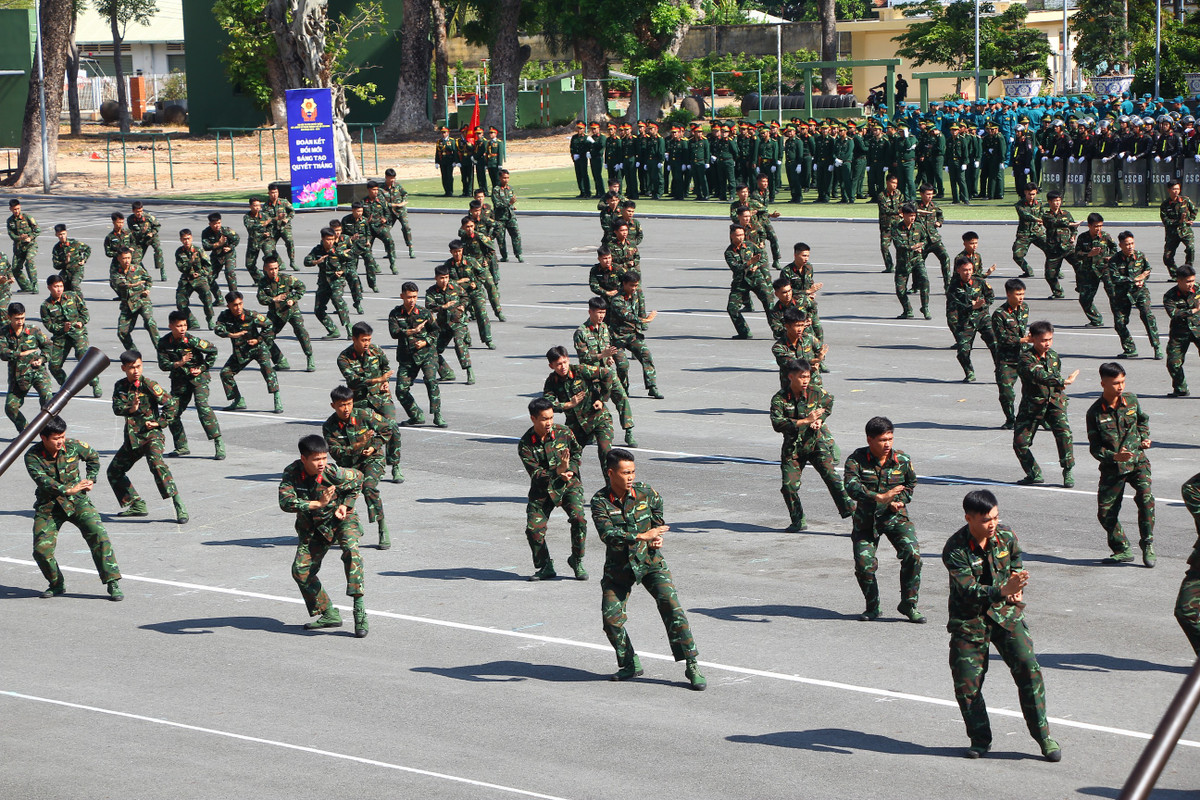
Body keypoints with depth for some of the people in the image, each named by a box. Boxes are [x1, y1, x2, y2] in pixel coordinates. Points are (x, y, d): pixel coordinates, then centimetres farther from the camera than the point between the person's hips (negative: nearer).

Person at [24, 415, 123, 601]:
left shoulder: (74, 446, -5)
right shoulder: (33, 456, -12)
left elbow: (93, 457, 16)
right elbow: (43, 481, -24)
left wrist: (90, 480, 6)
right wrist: (68, 490, -32)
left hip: (76, 501, 0)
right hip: (48, 505, 0)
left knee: (98, 534, -21)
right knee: (41, 549, -14)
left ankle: (113, 583, -16)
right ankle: (57, 585, 13)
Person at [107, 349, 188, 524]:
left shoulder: (149, 385, -9)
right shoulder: (120, 386, 7)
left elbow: (172, 404, -6)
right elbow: (117, 408, -7)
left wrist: (159, 423, -11)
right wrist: (130, 409, -27)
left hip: (151, 434, -7)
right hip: (131, 436, 8)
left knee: (157, 464, -31)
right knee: (114, 471, 13)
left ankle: (179, 507, -34)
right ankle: (137, 505, 25)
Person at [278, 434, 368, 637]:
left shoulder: (333, 473, -23)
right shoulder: (292, 473, -20)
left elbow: (357, 478, -2)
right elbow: (285, 502, -32)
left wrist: (345, 506, -9)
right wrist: (318, 503, -39)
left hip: (340, 520, -4)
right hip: (312, 527, 4)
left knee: (351, 550, -32)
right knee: (301, 570, -3)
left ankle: (359, 606, -36)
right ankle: (327, 614, 12)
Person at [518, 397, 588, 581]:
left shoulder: (564, 432, -7)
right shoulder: (526, 444, -13)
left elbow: (577, 452, 12)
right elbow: (536, 474, -20)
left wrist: (570, 471, -4)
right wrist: (558, 471, -34)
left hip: (568, 485, 0)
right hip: (542, 489, 0)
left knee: (579, 520, -21)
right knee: (533, 529, -12)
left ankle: (577, 561, 1)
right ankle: (545, 567, 11)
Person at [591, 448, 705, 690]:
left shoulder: (646, 492, -6)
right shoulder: (600, 501, -11)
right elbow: (607, 534, -25)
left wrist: (656, 539, -5)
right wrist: (641, 536, -31)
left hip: (649, 560, 0)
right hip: (618, 566, 0)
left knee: (671, 606, -15)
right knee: (611, 617, -8)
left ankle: (692, 667, -12)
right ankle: (630, 665, 15)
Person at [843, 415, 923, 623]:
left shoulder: (903, 460, -3)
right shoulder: (857, 460, -11)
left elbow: (911, 484, 16)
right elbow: (851, 486, -26)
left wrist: (900, 501, -4)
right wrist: (879, 497, -39)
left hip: (895, 517, 1)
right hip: (866, 520, -1)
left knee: (913, 555, -18)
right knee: (864, 565, -7)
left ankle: (908, 604, -2)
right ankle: (872, 607, 18)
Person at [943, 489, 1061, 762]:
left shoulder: (1006, 536, -4)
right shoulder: (955, 550, -18)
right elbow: (969, 591, -25)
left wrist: (1016, 593, -4)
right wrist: (1003, 590, -40)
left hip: (1005, 612, 2)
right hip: (969, 619, -2)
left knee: (1028, 668, -10)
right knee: (966, 681, -3)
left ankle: (1043, 735, 1)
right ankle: (980, 738, 18)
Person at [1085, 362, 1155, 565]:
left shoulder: (1131, 399, 0)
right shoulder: (1095, 412, -9)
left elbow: (1143, 420, 22)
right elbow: (1095, 448, -8)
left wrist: (1144, 438, 6)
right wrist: (1115, 457, -24)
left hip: (1137, 461, 0)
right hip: (1112, 468, 0)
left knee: (1145, 497, -24)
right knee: (1105, 512, -2)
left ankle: (1148, 545, -10)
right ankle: (1122, 550, 20)